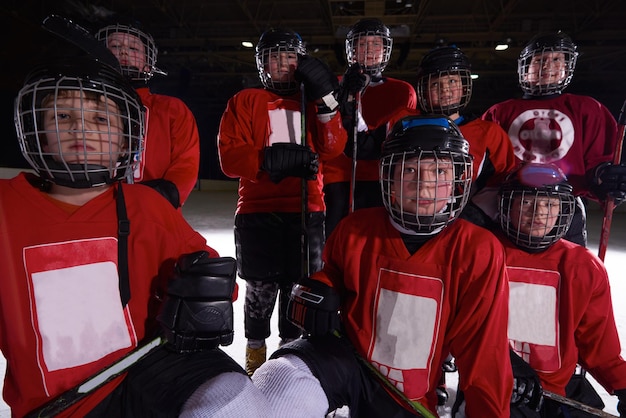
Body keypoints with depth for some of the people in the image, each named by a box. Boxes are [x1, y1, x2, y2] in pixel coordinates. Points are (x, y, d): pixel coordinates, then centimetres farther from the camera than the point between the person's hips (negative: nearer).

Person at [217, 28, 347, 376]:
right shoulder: (245, 102, 7)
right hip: (258, 210, -2)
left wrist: (326, 101, -9)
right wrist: (271, 159, -19)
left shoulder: (312, 102, 15)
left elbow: (331, 150, 0)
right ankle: (255, 356, 28)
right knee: (261, 288, 6)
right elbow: (230, 157, -5)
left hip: (307, 210, 2)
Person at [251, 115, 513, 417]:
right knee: (287, 380, -31)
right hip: (345, 356, -1)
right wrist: (317, 295, -9)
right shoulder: (356, 228, -11)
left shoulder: (479, 252, -17)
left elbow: (483, 353, -9)